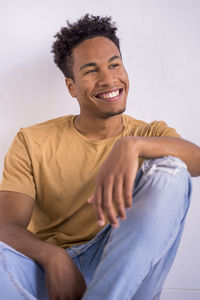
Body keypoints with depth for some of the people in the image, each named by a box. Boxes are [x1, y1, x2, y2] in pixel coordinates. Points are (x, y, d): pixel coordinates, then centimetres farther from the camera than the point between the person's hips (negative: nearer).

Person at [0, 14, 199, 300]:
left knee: (170, 170, -21)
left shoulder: (151, 134, 6)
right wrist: (54, 256, -28)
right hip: (47, 267, -1)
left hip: (119, 269, 2)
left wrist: (132, 145, -34)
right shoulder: (32, 143, 4)